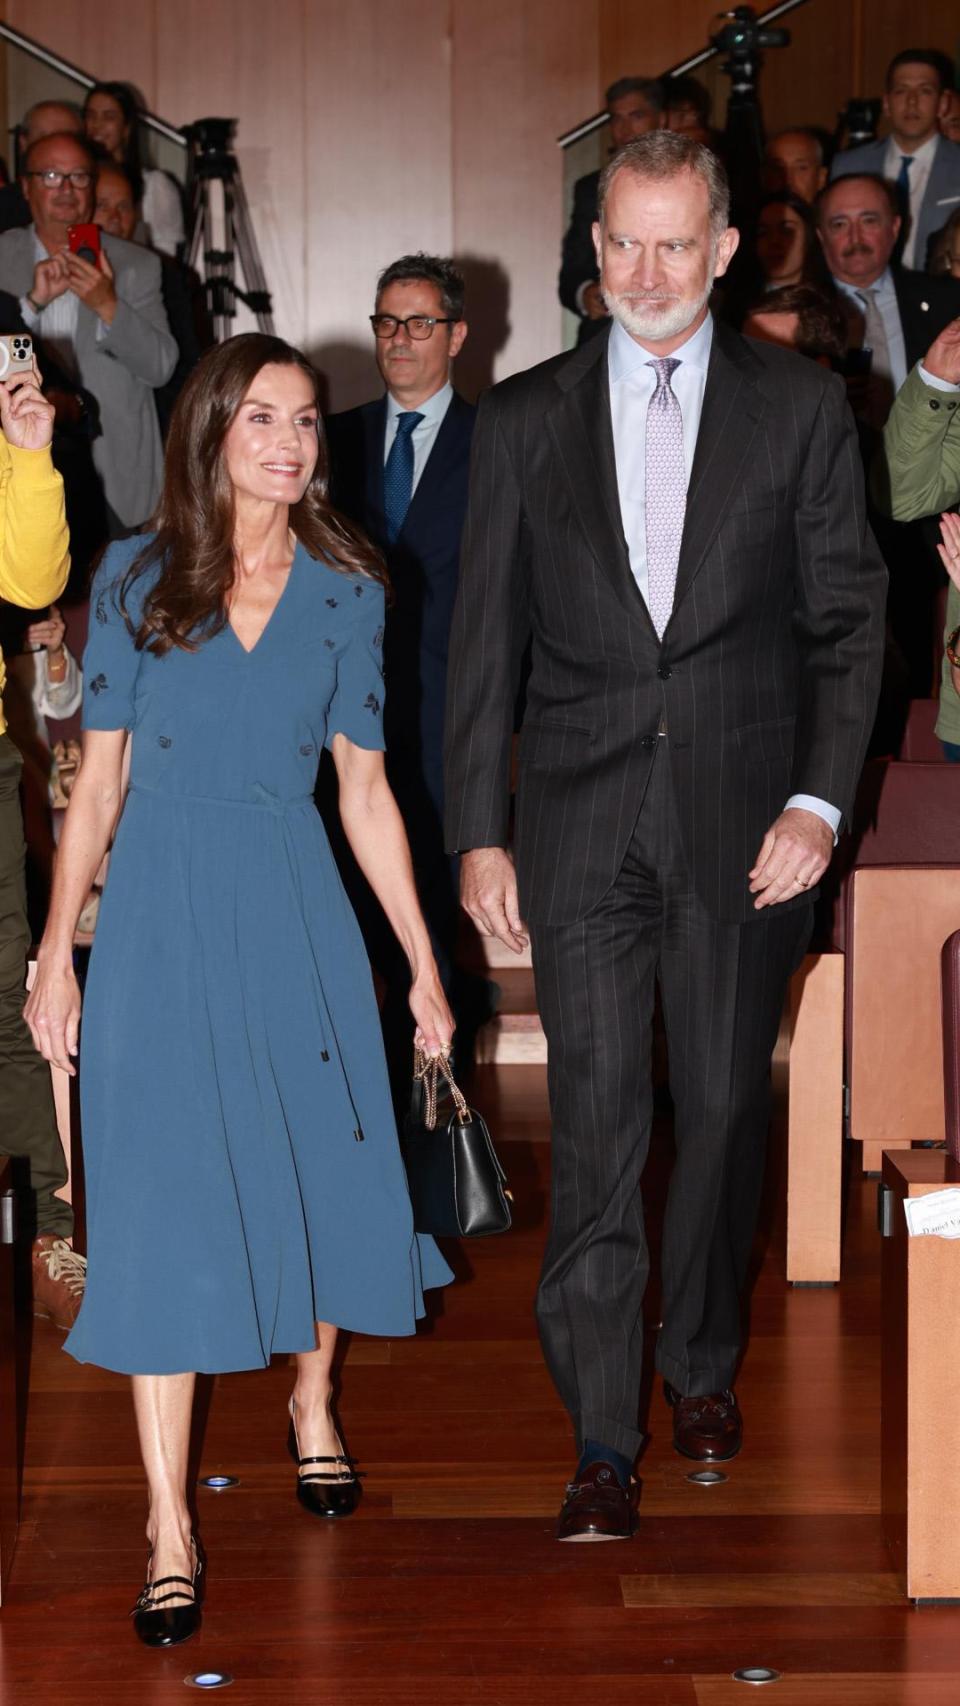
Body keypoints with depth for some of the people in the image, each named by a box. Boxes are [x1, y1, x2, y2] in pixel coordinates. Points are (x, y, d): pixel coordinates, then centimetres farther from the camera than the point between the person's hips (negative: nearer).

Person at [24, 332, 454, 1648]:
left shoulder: (346, 590, 5)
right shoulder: (136, 578, 1)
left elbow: (364, 785, 7)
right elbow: (98, 778, 3)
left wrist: (423, 961, 6)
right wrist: (57, 948, -2)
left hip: (293, 907, 2)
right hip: (160, 910, -1)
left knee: (317, 1162, 8)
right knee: (164, 1200, -4)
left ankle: (313, 1402, 38)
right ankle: (169, 1525, 1)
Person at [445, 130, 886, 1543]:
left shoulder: (801, 406, 4)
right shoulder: (524, 418, 7)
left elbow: (848, 618, 3)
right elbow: (483, 639, 7)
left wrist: (820, 800, -8)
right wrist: (478, 830, 2)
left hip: (742, 816, 0)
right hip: (582, 822, 0)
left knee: (724, 1104, 10)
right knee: (596, 1122, -3)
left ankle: (701, 1360, 32)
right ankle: (602, 1440, 3)